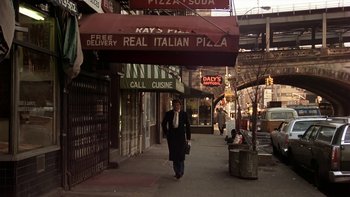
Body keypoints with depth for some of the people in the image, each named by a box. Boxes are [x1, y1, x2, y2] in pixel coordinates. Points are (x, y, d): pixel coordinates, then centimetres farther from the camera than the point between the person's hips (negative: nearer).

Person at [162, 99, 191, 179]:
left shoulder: (184, 114, 0)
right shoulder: (168, 114, 2)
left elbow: (187, 126, 3)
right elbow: (163, 124, 13)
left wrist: (188, 138, 0)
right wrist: (166, 133, 6)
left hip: (181, 136, -2)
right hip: (171, 136, 2)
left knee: (180, 154, -7)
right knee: (173, 154, 4)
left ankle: (180, 172, 3)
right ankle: (177, 172, 16)